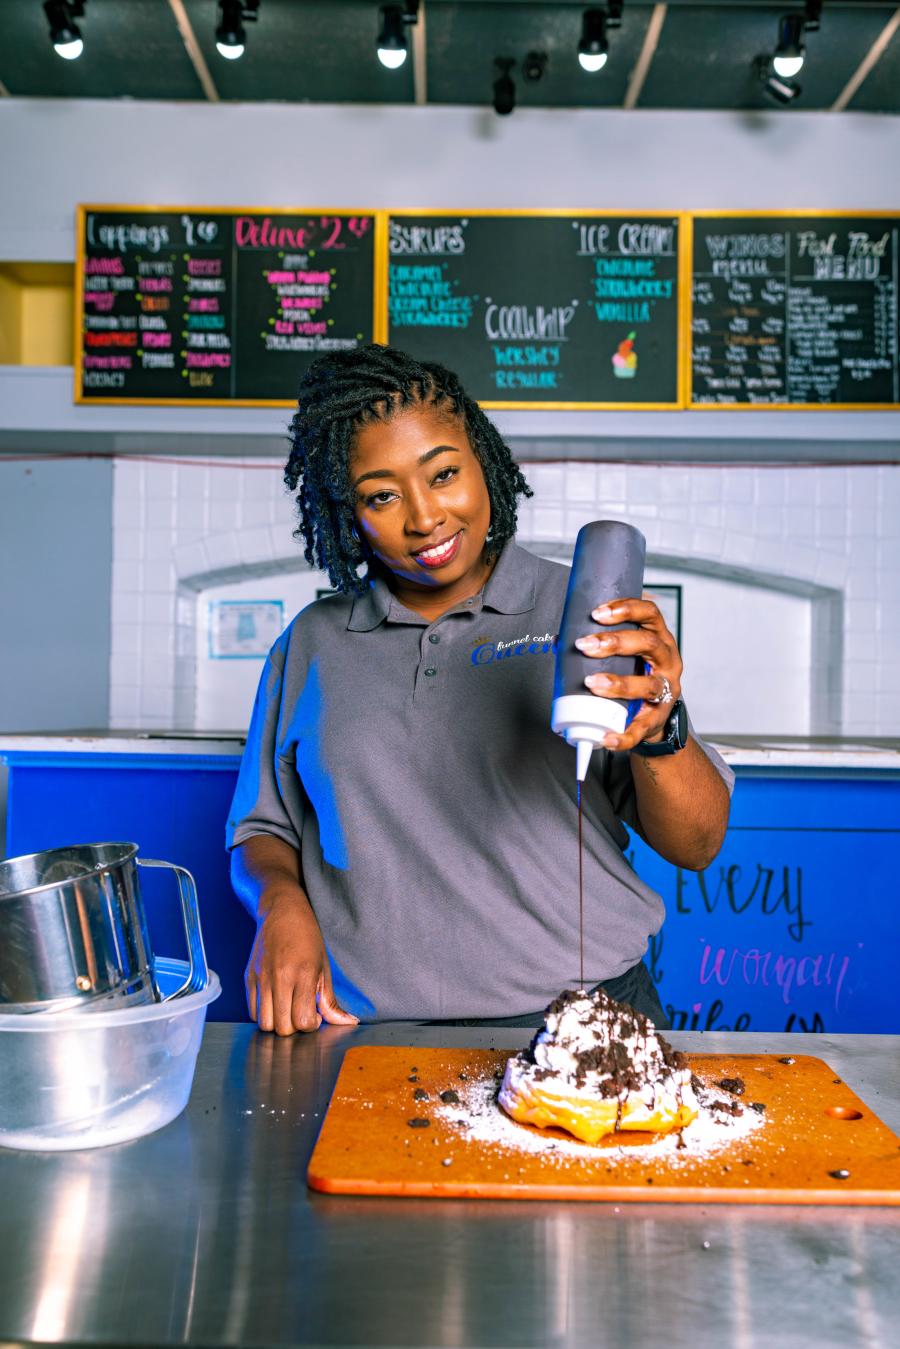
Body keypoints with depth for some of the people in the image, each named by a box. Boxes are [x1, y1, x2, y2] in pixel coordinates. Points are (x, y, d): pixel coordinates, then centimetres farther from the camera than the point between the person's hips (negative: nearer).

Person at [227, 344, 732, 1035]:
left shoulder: (583, 616, 5)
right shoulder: (313, 642, 12)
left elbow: (698, 847, 3)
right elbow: (263, 830, 20)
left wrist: (659, 733, -17)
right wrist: (280, 901, -2)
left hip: (580, 1023, -1)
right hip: (369, 1028, 2)